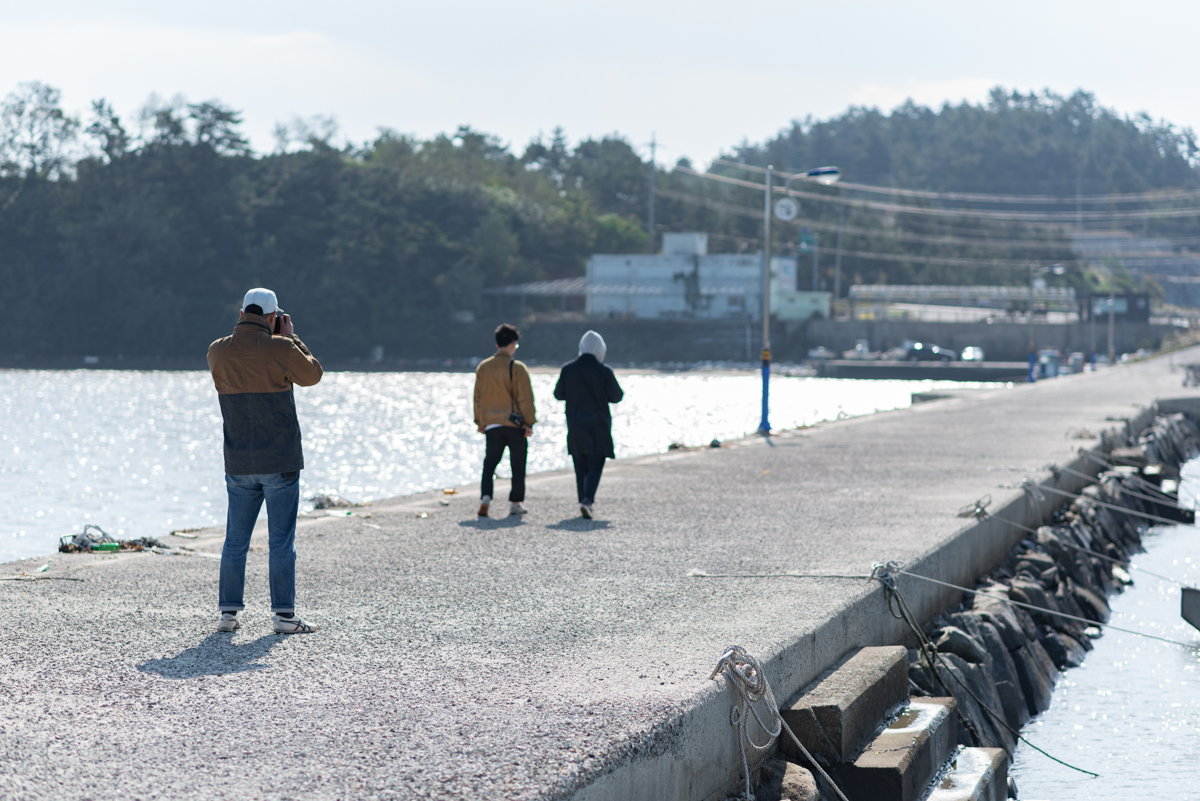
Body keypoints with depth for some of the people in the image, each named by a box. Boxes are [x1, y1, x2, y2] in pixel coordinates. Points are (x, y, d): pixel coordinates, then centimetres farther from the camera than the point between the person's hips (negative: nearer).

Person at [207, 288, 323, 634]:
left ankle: (228, 612, 12)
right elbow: (312, 375, 6)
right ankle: (283, 614, 1)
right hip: (280, 462, -4)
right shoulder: (282, 349, -11)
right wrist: (290, 337, 12)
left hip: (238, 465, 4)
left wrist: (245, 330, 19)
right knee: (282, 540, 1)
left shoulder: (218, 352, 0)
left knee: (235, 540, 11)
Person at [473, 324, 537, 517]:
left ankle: (485, 496, -15)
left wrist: (479, 422, 18)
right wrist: (529, 423, -3)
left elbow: (478, 397, 10)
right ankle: (515, 503, 13)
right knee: (517, 465, 9)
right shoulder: (518, 368, -8)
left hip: (491, 425, 3)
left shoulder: (482, 367, 5)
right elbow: (525, 398, -9)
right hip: (515, 424, -3)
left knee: (489, 463, 5)